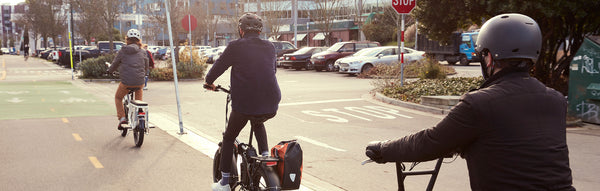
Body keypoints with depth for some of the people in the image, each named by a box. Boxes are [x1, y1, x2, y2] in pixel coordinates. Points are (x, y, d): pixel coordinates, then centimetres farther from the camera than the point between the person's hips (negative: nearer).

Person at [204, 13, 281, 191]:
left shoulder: (235, 46, -3)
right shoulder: (269, 47, 10)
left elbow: (218, 66, 5)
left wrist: (209, 82, 25)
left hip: (243, 104, -4)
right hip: (270, 106, 4)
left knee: (229, 138, 18)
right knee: (258, 124, 37)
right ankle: (265, 155, 18)